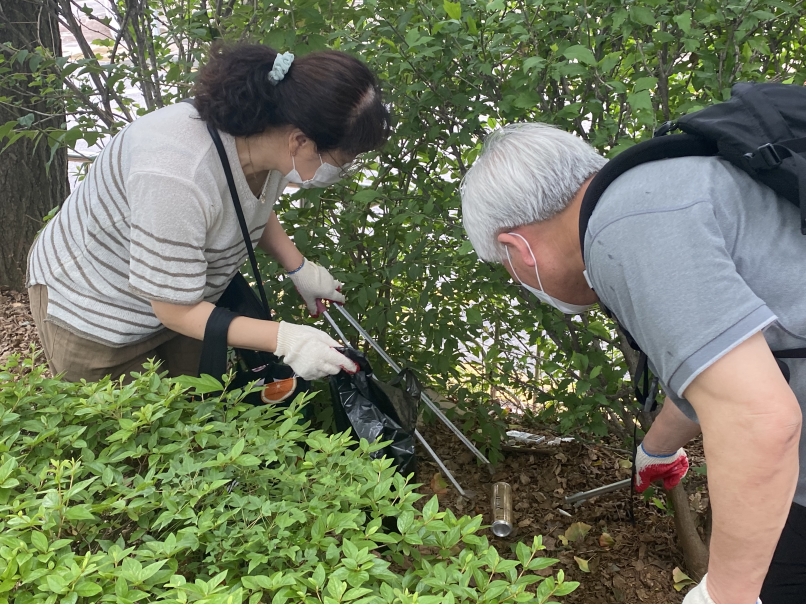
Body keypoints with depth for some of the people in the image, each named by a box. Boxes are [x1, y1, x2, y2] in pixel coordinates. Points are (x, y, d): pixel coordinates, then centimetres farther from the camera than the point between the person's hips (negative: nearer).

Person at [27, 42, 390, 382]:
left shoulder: (266, 133, -18)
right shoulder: (175, 177, -41)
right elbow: (175, 310, -29)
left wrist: (300, 269, -3)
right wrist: (285, 339, -32)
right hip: (93, 311, -6)